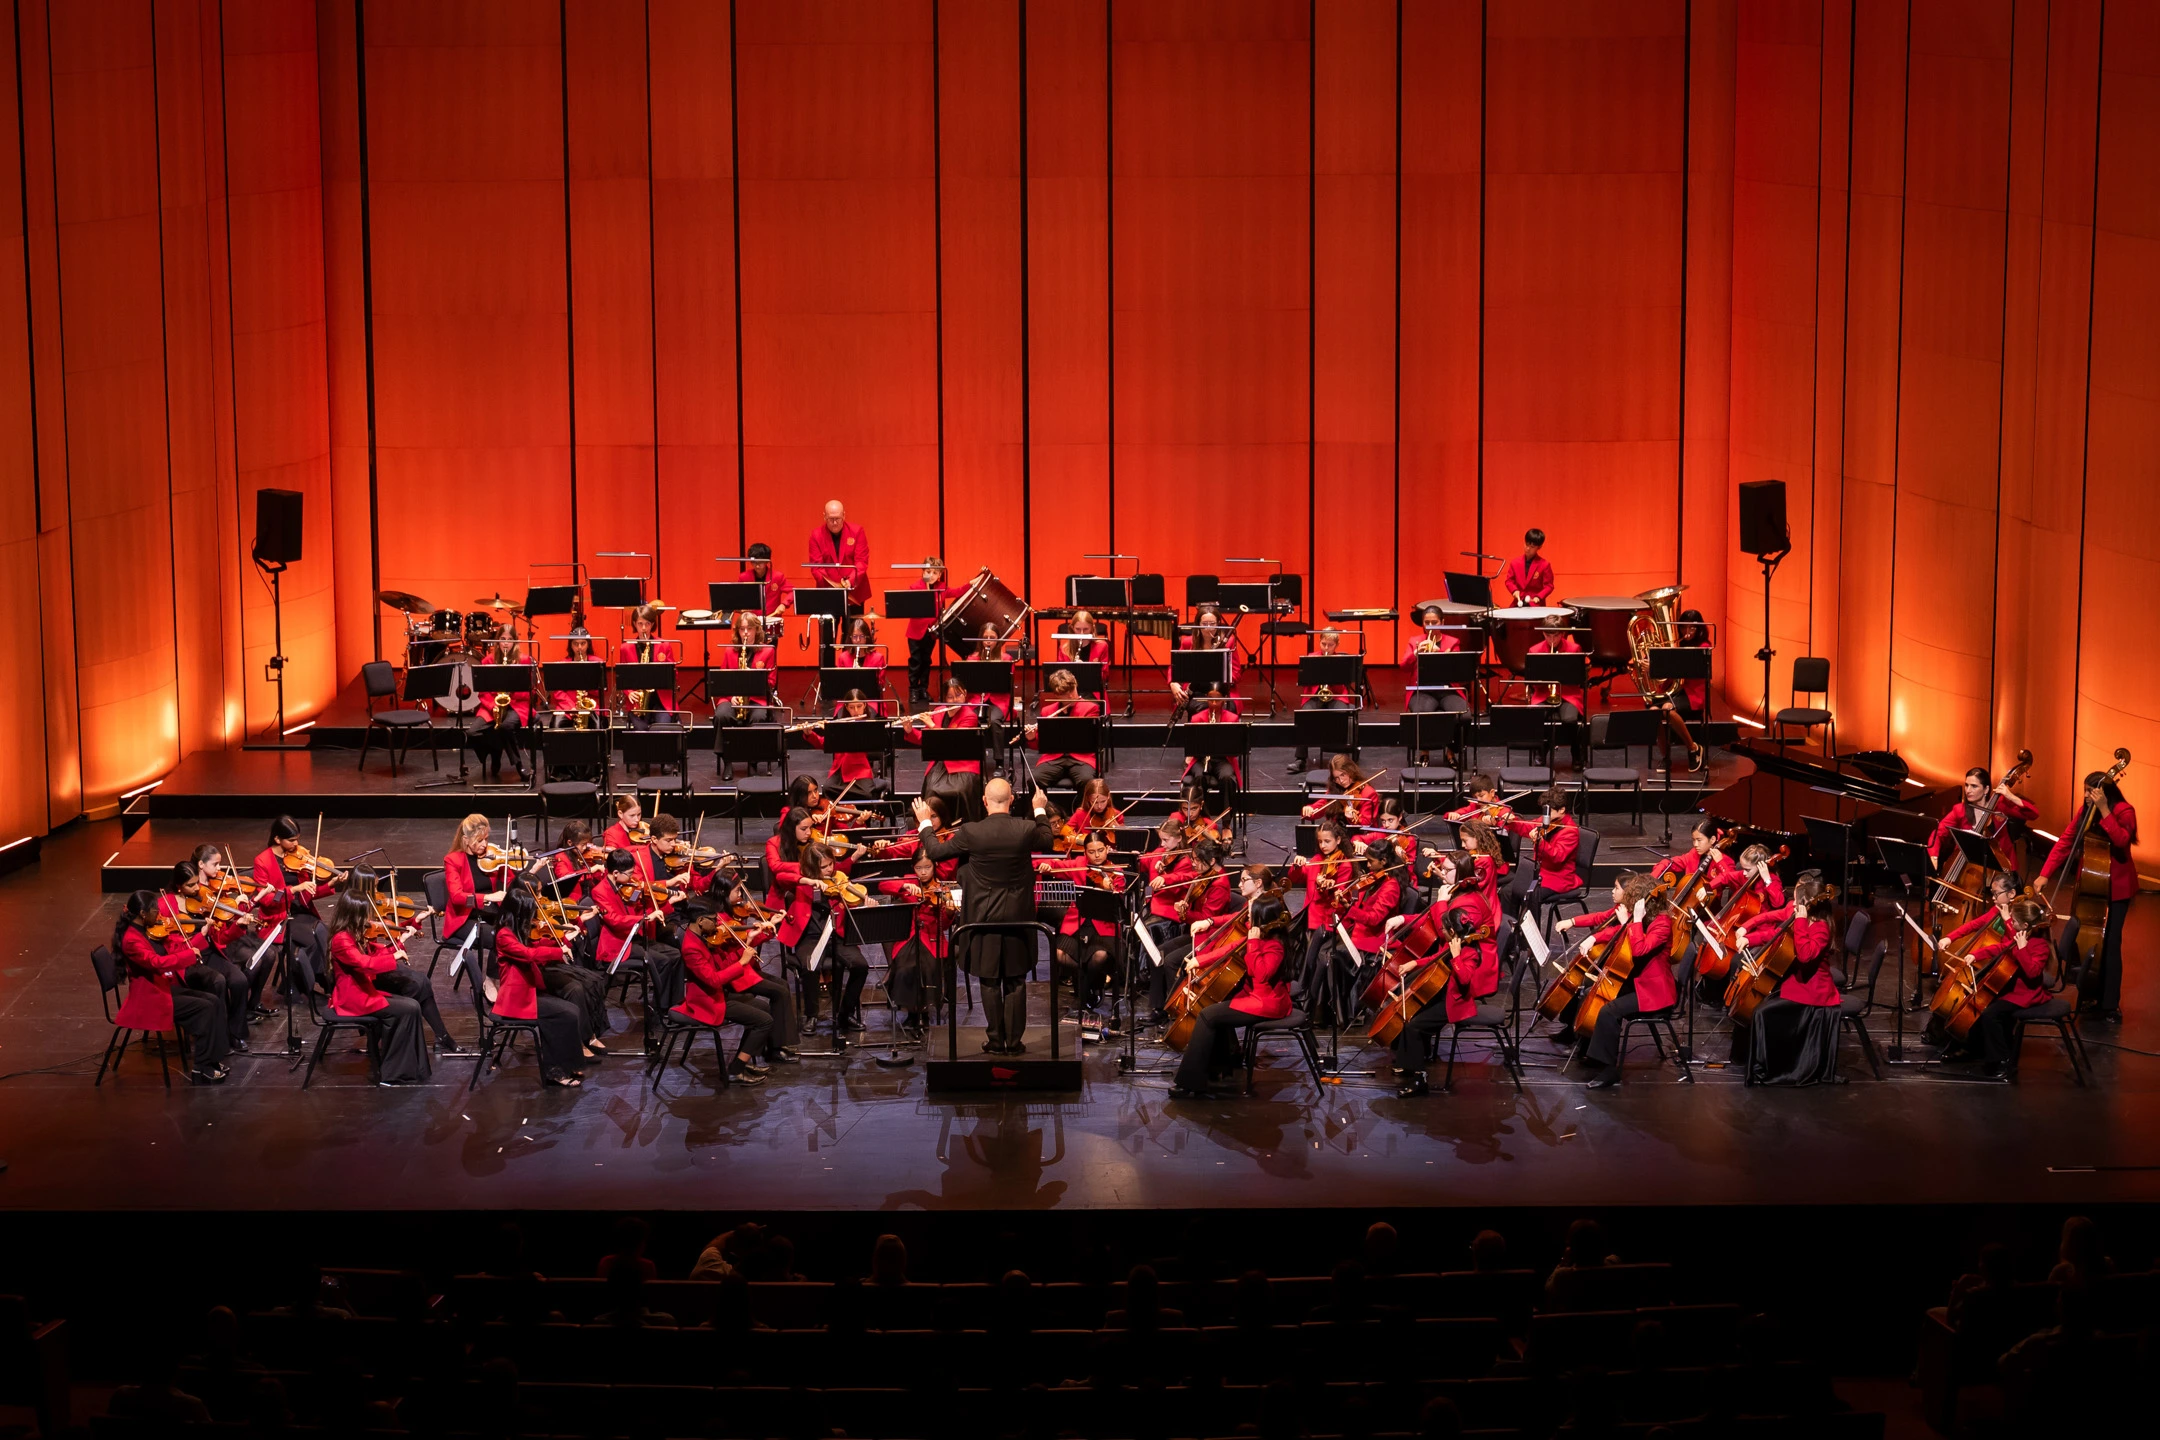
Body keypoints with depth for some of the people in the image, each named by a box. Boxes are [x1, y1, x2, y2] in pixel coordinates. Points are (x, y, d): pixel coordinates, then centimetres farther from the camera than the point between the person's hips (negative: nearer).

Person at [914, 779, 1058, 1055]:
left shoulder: (971, 832, -15)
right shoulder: (1026, 830, -11)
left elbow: (935, 851, -2)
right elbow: (1048, 841, 13)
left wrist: (925, 824, 15)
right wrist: (1041, 810, 28)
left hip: (985, 916, -1)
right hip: (1018, 916, 1)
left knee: (990, 982, 9)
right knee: (1016, 982, 9)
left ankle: (995, 1040, 12)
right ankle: (1014, 1041, 11)